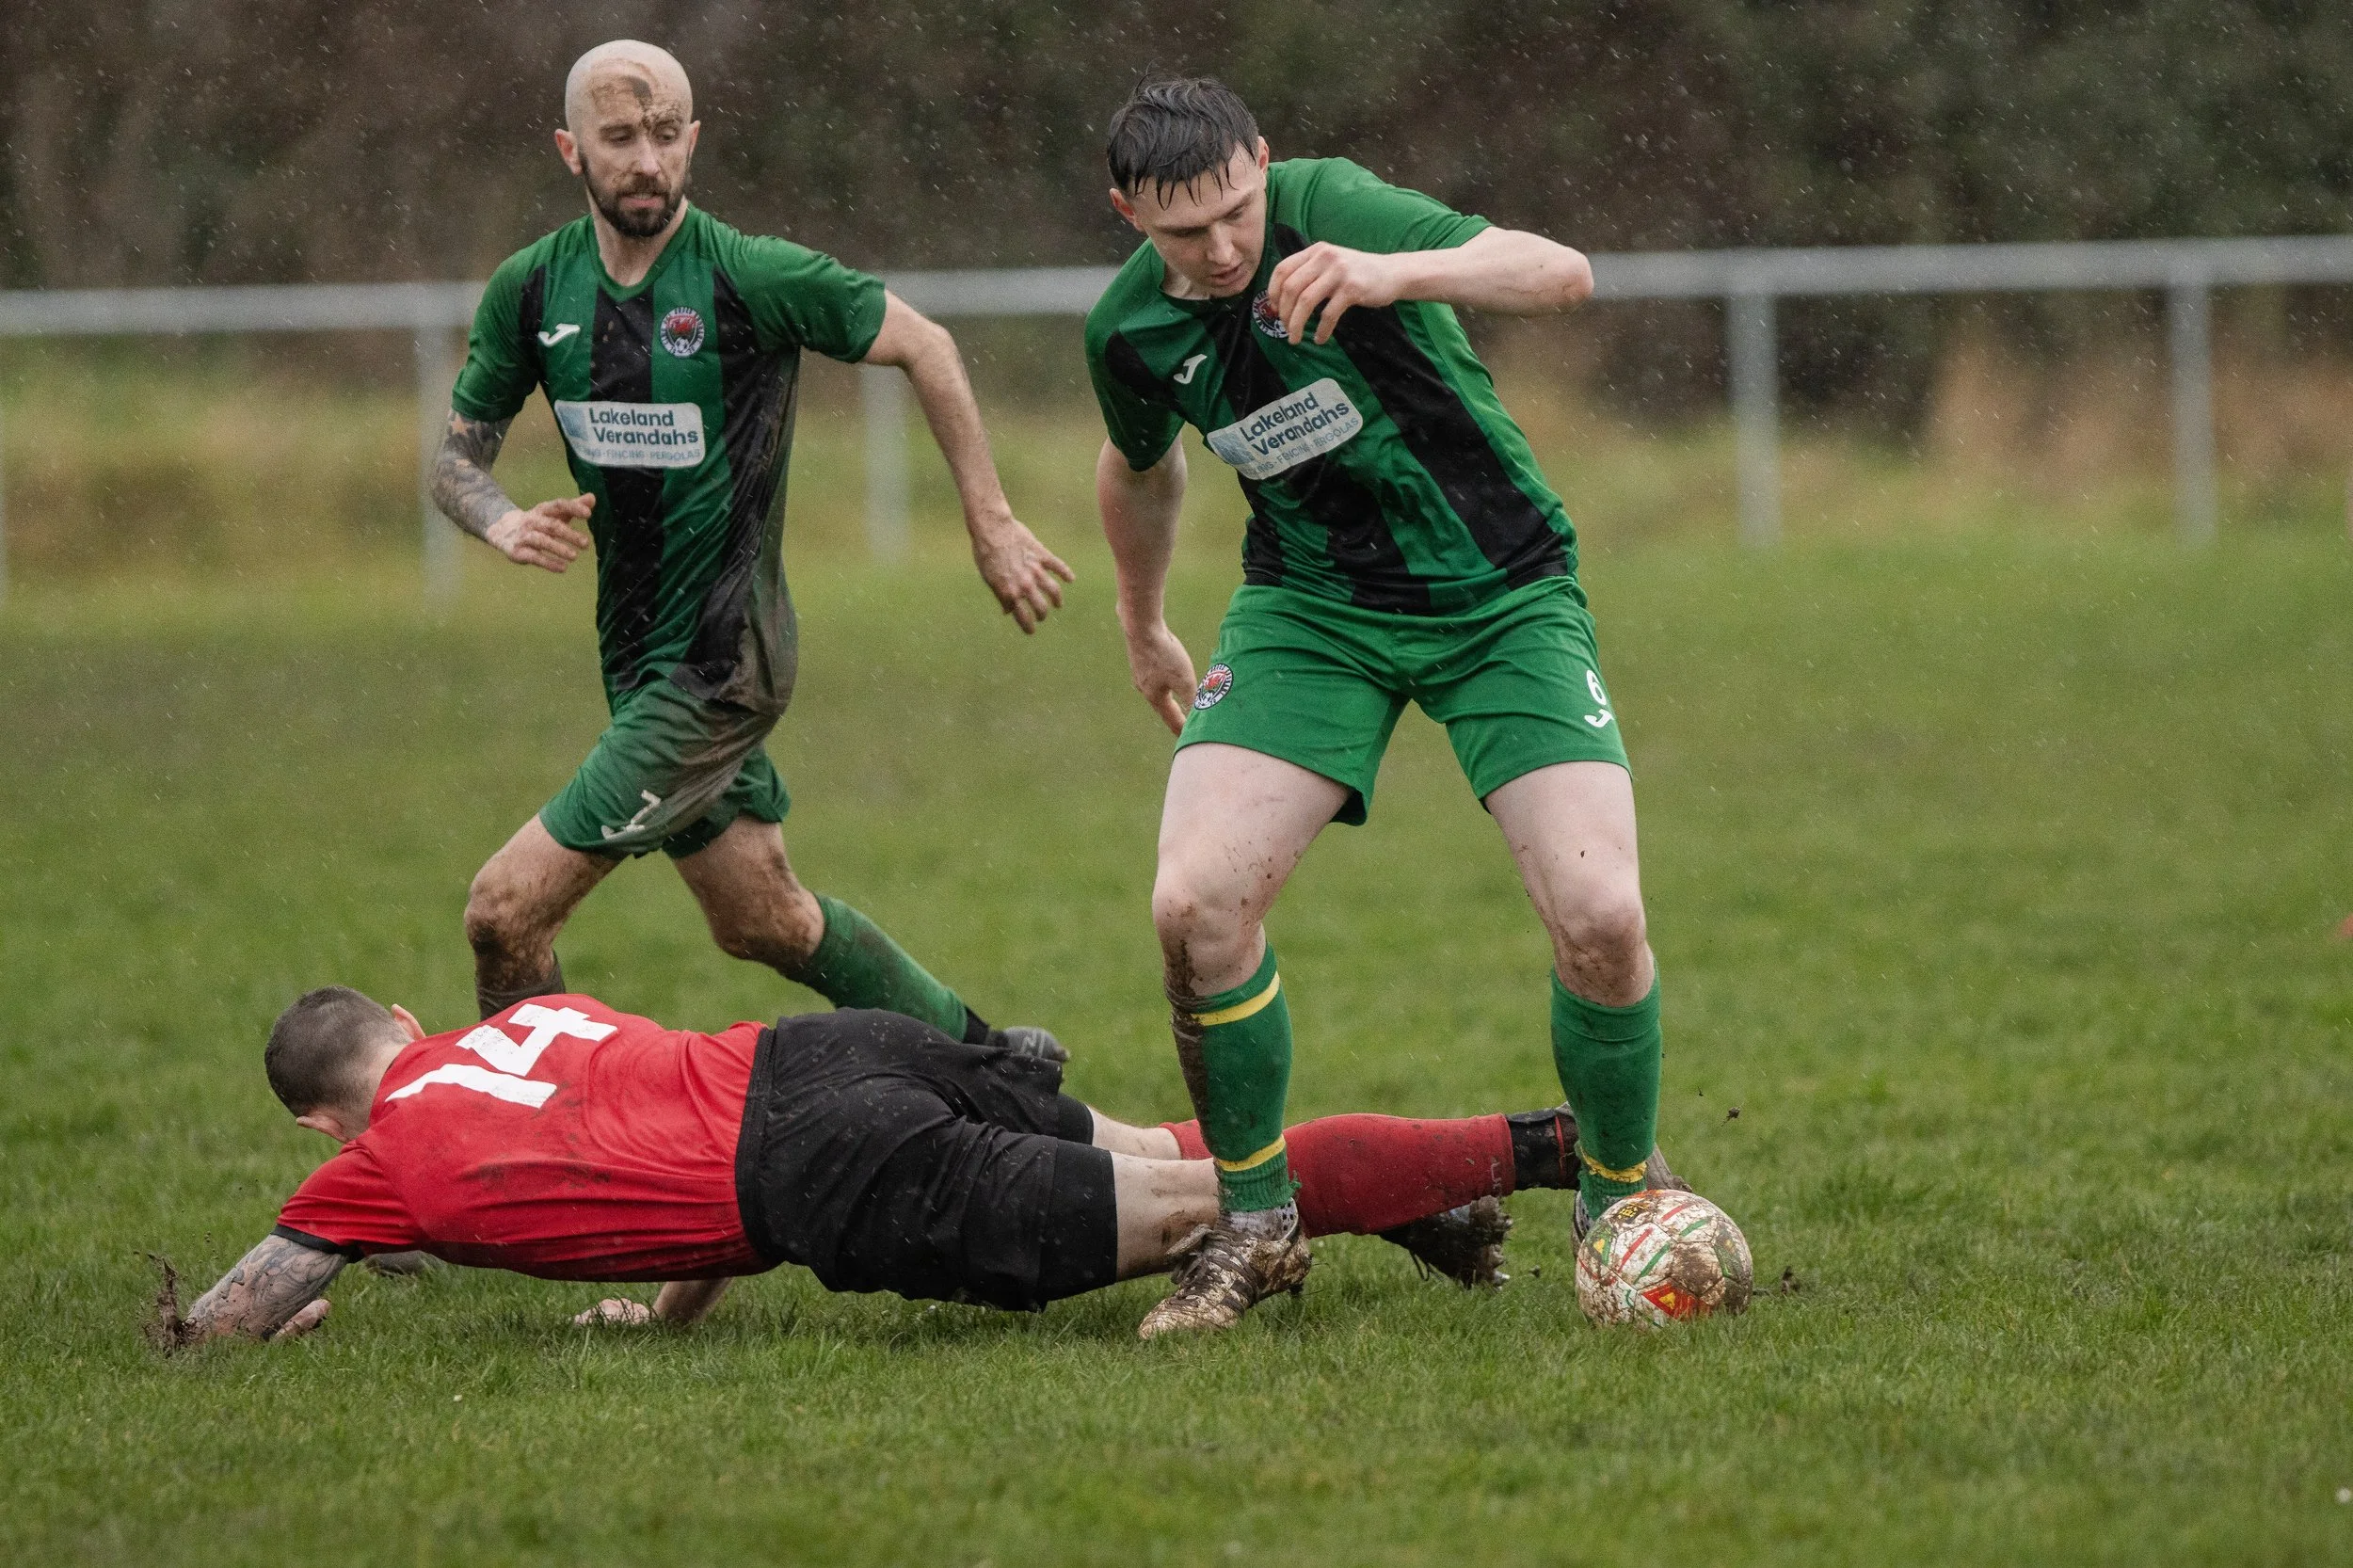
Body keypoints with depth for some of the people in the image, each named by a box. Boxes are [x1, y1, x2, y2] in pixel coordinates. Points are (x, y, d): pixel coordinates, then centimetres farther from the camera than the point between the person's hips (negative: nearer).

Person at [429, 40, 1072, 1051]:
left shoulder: (752, 276, -16)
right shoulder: (531, 290, -1)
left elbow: (925, 348, -6)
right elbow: (457, 454, 7)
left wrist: (991, 524, -5)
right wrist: (502, 522, -16)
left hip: (720, 662, -7)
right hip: (638, 655, 7)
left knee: (506, 911, -13)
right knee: (764, 922, 20)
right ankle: (974, 1051, 39)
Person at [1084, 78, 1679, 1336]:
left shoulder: (1329, 211, -22)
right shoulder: (1131, 332, -7)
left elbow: (1562, 274, -35)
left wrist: (1392, 274, -51)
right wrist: (1142, 629, 29)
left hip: (1503, 593, -3)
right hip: (1311, 606, 3)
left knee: (1598, 912, -19)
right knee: (1195, 904, -18)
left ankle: (1620, 1212, 6)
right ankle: (1256, 1229, 2)